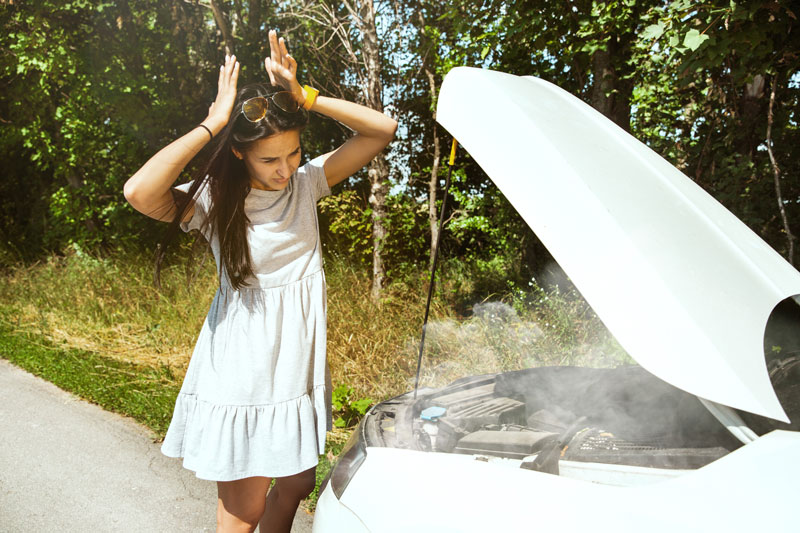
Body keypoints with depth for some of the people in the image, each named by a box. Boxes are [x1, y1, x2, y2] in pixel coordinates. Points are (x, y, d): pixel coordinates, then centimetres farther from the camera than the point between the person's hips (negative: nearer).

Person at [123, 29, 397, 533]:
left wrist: (305, 97, -15)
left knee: (296, 486, 20)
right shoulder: (214, 199, -12)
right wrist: (213, 123, -24)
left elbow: (382, 128, -5)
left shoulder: (307, 182, -1)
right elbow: (140, 192, -33)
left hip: (299, 366, 5)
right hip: (240, 374, -4)